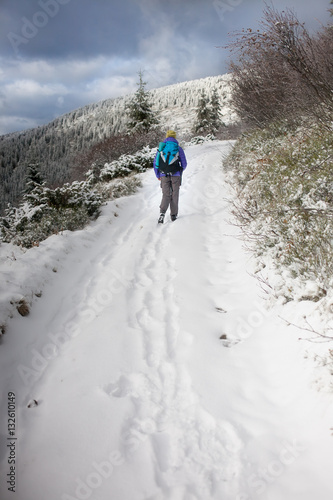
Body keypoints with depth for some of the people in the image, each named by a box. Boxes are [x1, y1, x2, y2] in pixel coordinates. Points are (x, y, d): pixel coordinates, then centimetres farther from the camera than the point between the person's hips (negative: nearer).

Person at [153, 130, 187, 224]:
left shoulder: (161, 148, 7)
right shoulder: (178, 148, 4)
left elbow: (155, 163, 8)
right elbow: (184, 164, 7)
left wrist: (158, 175, 18)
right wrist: (180, 171, 27)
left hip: (164, 175, 1)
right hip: (175, 175, -1)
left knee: (166, 195, 3)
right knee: (174, 195, 9)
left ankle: (162, 212, -19)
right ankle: (173, 215, 11)